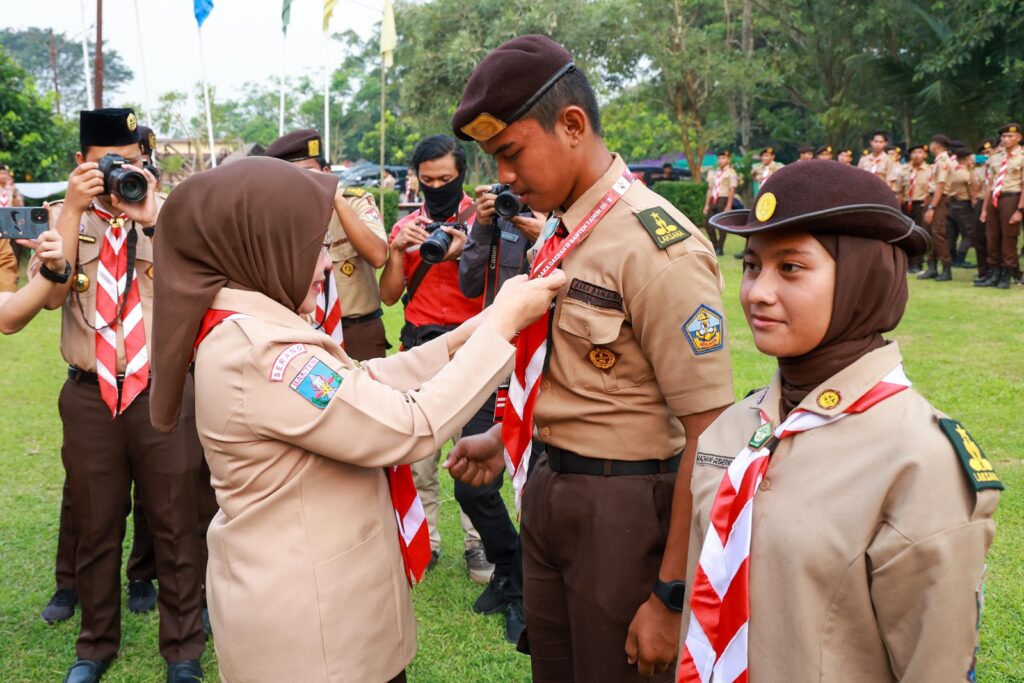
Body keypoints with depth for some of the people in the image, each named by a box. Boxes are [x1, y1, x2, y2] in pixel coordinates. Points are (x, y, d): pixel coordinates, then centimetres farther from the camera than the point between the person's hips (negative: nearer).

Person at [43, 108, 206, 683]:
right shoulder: (65, 217, 6)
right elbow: (52, 293, -10)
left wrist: (150, 219, -22)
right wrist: (75, 209, -15)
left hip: (164, 390, -2)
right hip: (90, 394, 2)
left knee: (175, 524, 6)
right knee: (95, 527, 14)